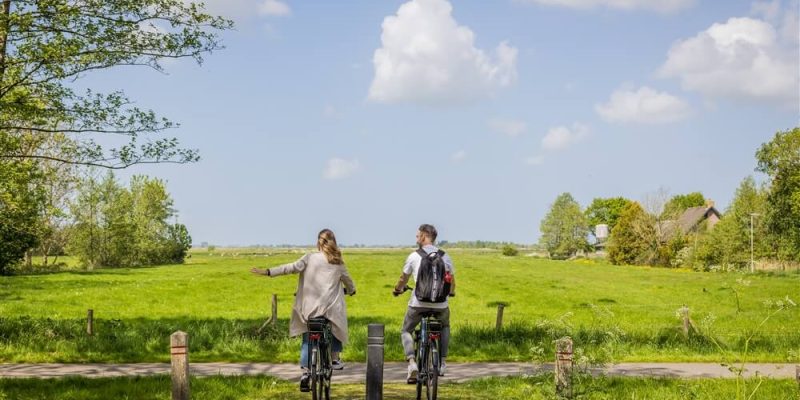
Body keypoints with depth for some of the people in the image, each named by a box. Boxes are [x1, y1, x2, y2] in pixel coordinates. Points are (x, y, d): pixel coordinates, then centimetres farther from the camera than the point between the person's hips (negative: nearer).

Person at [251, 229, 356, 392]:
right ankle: (335, 358, 29)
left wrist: (267, 272, -15)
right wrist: (351, 290, 43)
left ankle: (305, 372, -2)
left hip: (310, 308, 0)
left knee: (307, 340, 12)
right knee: (336, 328, 31)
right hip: (331, 308, 0)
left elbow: (291, 268, -13)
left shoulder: (310, 258, -2)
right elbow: (347, 279, 20)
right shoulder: (338, 262, 5)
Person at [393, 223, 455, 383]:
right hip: (440, 304, 2)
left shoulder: (414, 256, 1)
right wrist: (451, 292, 39)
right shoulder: (445, 257, 7)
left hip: (419, 303, -2)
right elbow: (452, 280, 16)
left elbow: (403, 278, 12)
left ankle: (411, 362, -8)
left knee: (406, 331, 16)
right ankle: (442, 362, 20)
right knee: (445, 327, 32)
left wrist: (398, 289, 34)